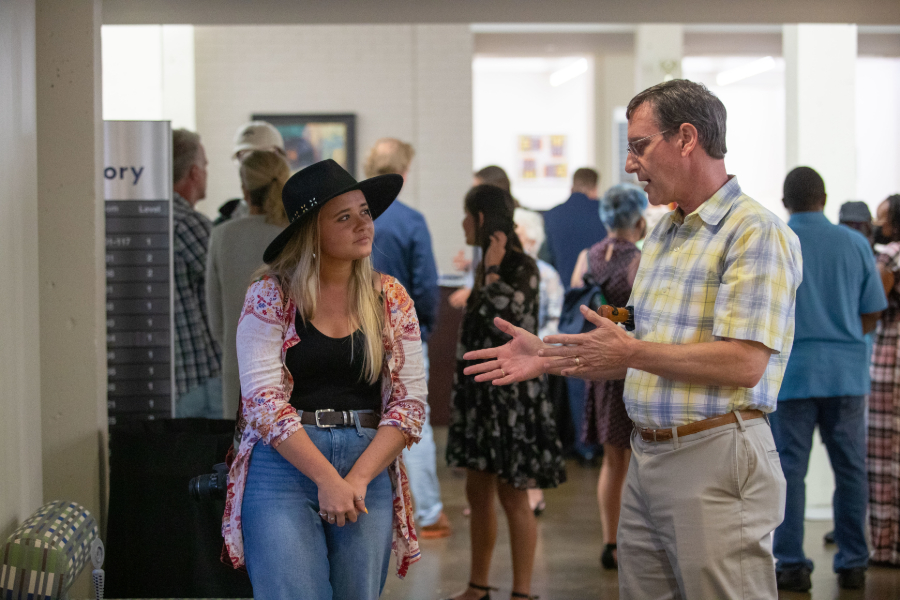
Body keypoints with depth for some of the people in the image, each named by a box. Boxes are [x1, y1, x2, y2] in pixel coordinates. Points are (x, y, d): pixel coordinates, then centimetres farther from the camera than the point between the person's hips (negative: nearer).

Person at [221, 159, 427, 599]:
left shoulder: (390, 298, 6)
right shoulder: (271, 295, -2)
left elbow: (409, 401, 2)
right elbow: (264, 399, -9)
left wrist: (358, 477, -10)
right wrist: (328, 479, -15)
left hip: (368, 468, 3)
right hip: (284, 462, -3)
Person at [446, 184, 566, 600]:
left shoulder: (522, 268, -13)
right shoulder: (486, 267, 13)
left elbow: (501, 316, -26)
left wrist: (492, 269, -17)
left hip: (510, 393, -9)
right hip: (480, 391, 9)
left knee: (512, 497, -4)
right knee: (477, 492, 12)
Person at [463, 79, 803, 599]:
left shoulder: (756, 231, -11)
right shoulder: (662, 235, 18)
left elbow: (744, 363, -20)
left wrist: (631, 351, -13)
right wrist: (549, 357, 13)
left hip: (715, 458, -8)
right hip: (647, 454, 9)